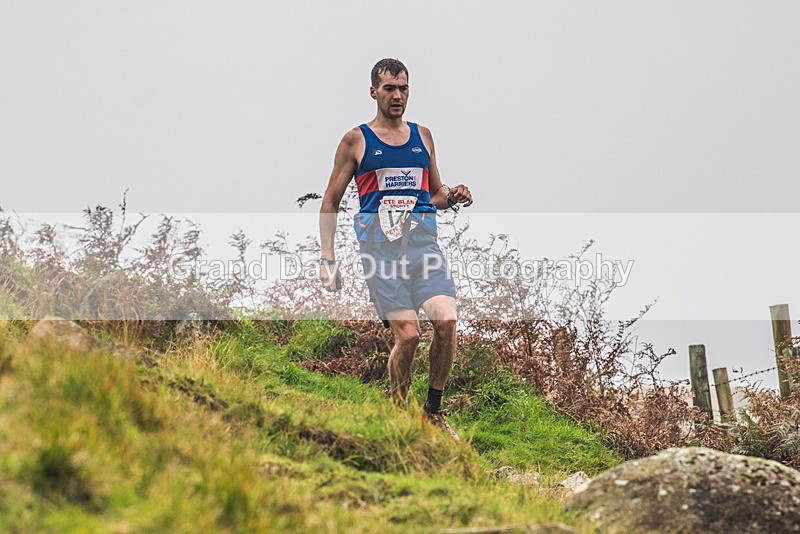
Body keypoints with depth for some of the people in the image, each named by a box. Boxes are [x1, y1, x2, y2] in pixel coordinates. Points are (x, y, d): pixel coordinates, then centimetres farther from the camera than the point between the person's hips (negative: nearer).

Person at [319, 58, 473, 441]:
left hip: (422, 237, 3)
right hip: (380, 240, -3)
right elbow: (330, 203, 11)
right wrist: (327, 259, 3)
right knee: (407, 334, -14)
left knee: (446, 320, -16)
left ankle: (433, 410, 2)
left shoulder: (422, 136, 19)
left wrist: (451, 197, 4)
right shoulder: (356, 141, 8)